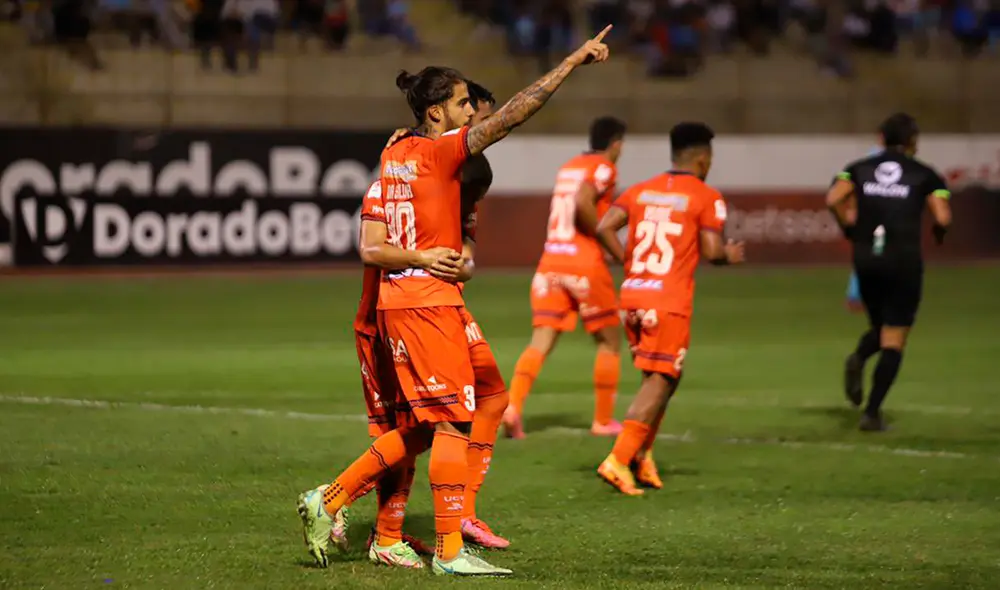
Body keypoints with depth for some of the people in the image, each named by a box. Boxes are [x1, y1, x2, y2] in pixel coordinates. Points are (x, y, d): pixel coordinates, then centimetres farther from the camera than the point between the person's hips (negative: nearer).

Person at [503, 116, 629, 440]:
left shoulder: (567, 168, 18)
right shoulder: (603, 168, -5)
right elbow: (582, 203, -21)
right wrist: (602, 237, -11)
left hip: (550, 262, 6)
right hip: (585, 265, -6)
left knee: (540, 342, -2)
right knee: (609, 340, 11)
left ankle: (513, 406, -23)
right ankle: (603, 420, 14)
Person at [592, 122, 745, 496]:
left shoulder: (640, 191, 13)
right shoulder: (707, 198, -2)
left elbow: (604, 228, 2)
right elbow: (711, 251, -10)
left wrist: (628, 261, 13)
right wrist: (729, 256, 11)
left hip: (632, 296, 6)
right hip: (669, 301, -6)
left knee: (659, 377, 20)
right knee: (659, 381, -3)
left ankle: (642, 458, 15)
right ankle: (618, 461, -13)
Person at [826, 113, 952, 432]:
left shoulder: (859, 169, 9)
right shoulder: (925, 175, 3)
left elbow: (833, 199, -8)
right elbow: (942, 217, -10)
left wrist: (848, 226, 9)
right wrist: (938, 233, 12)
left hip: (866, 258, 3)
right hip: (905, 259, -3)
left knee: (880, 327, 22)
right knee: (894, 341, 4)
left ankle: (858, 358, -12)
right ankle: (872, 412, -7)